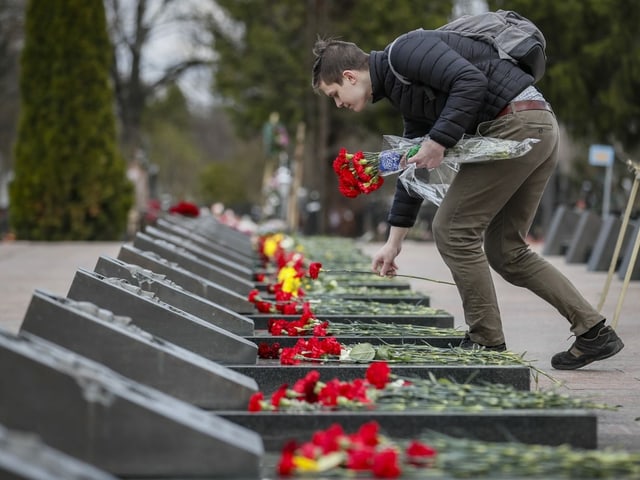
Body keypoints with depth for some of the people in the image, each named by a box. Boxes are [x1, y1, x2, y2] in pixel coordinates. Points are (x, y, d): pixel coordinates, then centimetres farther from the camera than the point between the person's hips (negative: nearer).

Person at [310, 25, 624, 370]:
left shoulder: (404, 51, -6)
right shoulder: (405, 94, 24)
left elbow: (471, 81, -20)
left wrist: (439, 141, -17)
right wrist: (394, 242, 29)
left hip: (516, 125, -10)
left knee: (453, 230, -3)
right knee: (506, 251, 14)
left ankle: (487, 343, 3)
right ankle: (594, 332, 13)